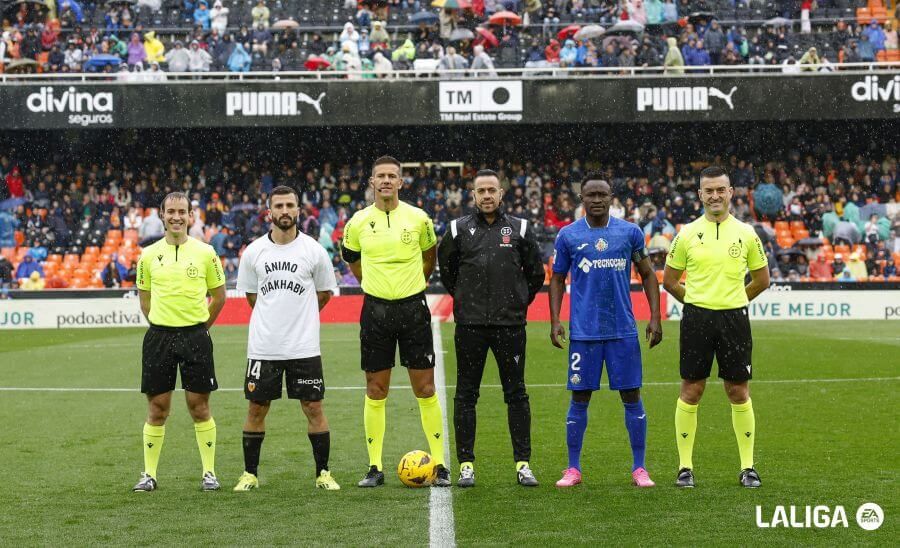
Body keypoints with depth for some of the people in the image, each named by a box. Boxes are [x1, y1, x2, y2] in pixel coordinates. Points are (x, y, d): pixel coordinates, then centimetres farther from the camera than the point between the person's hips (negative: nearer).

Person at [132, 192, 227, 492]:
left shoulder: (205, 253, 0)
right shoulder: (149, 255, 4)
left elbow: (219, 296, 9)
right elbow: (144, 298, 14)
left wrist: (199, 327, 7)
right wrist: (161, 326, 9)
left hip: (195, 335, -1)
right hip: (159, 336, 1)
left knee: (199, 407, 2)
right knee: (157, 408, 4)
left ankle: (209, 472, 10)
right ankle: (149, 474, 11)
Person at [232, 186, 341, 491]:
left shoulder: (314, 250, -1)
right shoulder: (253, 252, 2)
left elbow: (324, 293, 12)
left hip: (304, 347, -1)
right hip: (262, 346, 1)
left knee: (314, 408, 1)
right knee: (256, 408, 6)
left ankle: (323, 473, 11)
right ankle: (250, 474, 16)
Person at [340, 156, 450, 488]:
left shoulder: (419, 219, -1)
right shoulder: (358, 223, 0)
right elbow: (351, 258, 19)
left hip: (413, 308, -1)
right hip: (375, 310, 1)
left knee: (425, 390, 0)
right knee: (376, 391, 3)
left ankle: (439, 464, 7)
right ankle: (375, 467, 10)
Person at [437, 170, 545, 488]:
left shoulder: (519, 229, 5)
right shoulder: (458, 229, 5)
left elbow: (536, 273, 15)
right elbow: (446, 270, 17)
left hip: (510, 324, 0)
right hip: (470, 324, 0)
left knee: (516, 394, 3)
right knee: (466, 395, 3)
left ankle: (523, 464, 8)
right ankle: (466, 464, 9)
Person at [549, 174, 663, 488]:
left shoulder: (630, 232, 4)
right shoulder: (568, 236, 3)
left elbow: (647, 275, 11)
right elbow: (557, 280, 10)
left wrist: (655, 318, 3)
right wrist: (555, 321, -1)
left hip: (623, 330, 0)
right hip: (583, 331, 0)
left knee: (632, 397, 2)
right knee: (580, 398, 3)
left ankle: (639, 468, 10)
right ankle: (573, 469, 12)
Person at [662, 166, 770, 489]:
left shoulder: (746, 234, 5)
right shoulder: (687, 235, 2)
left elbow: (762, 280, 14)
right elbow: (670, 281, 10)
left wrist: (732, 301, 11)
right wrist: (698, 302, 8)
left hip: (734, 319, 1)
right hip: (696, 319, 0)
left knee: (739, 393, 4)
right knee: (691, 392, 1)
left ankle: (748, 466, 12)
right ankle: (685, 466, 8)